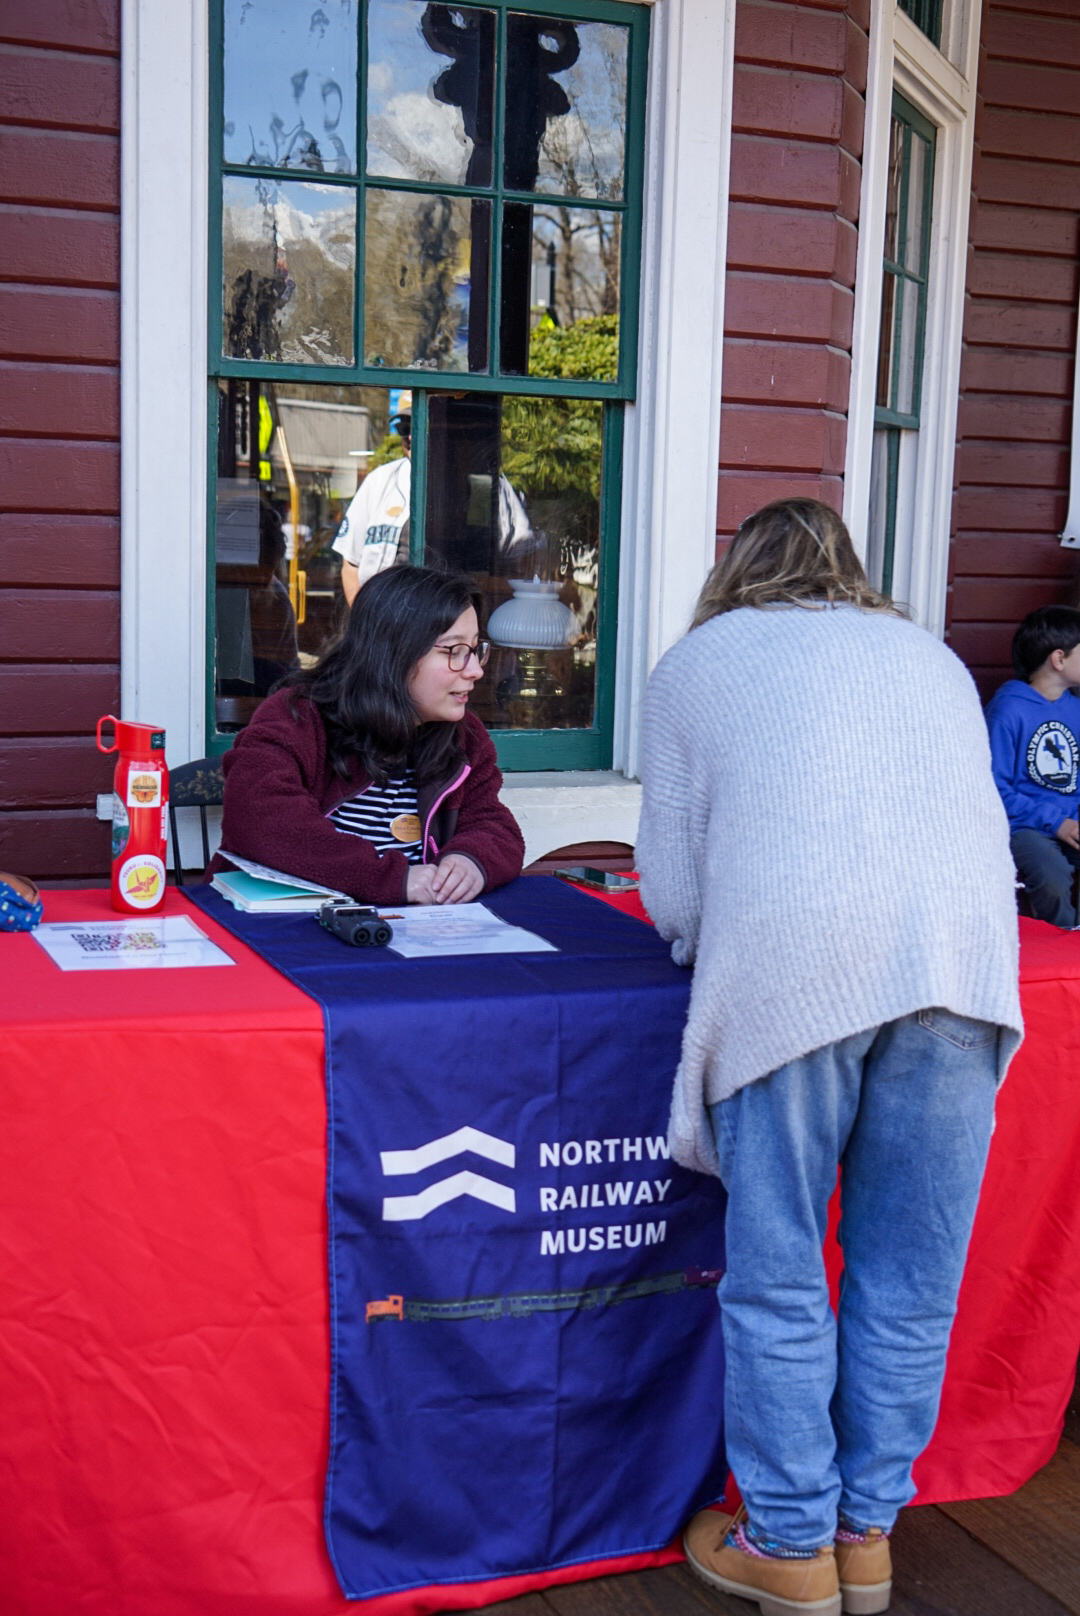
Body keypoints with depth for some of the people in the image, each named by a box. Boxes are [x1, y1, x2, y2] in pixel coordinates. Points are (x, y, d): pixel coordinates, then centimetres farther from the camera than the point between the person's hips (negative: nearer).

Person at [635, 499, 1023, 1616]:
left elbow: (670, 891, 14)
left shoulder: (694, 662, 21)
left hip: (794, 963, -3)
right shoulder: (930, 656, 29)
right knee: (909, 1280, 14)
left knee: (777, 1280, 9)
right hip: (963, 959, 4)